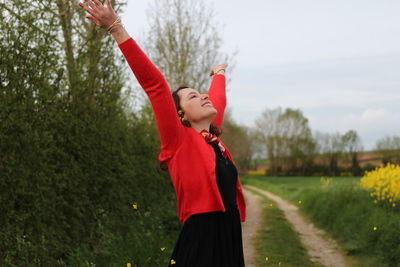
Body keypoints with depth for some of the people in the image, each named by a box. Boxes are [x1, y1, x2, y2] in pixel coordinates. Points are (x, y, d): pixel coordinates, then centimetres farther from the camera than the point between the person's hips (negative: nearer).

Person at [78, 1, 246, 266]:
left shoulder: (212, 139, 13)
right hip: (199, 244, -7)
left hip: (231, 241, 7)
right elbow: (155, 84, -12)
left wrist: (219, 74, 52)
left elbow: (217, 100, 33)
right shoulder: (180, 140, -4)